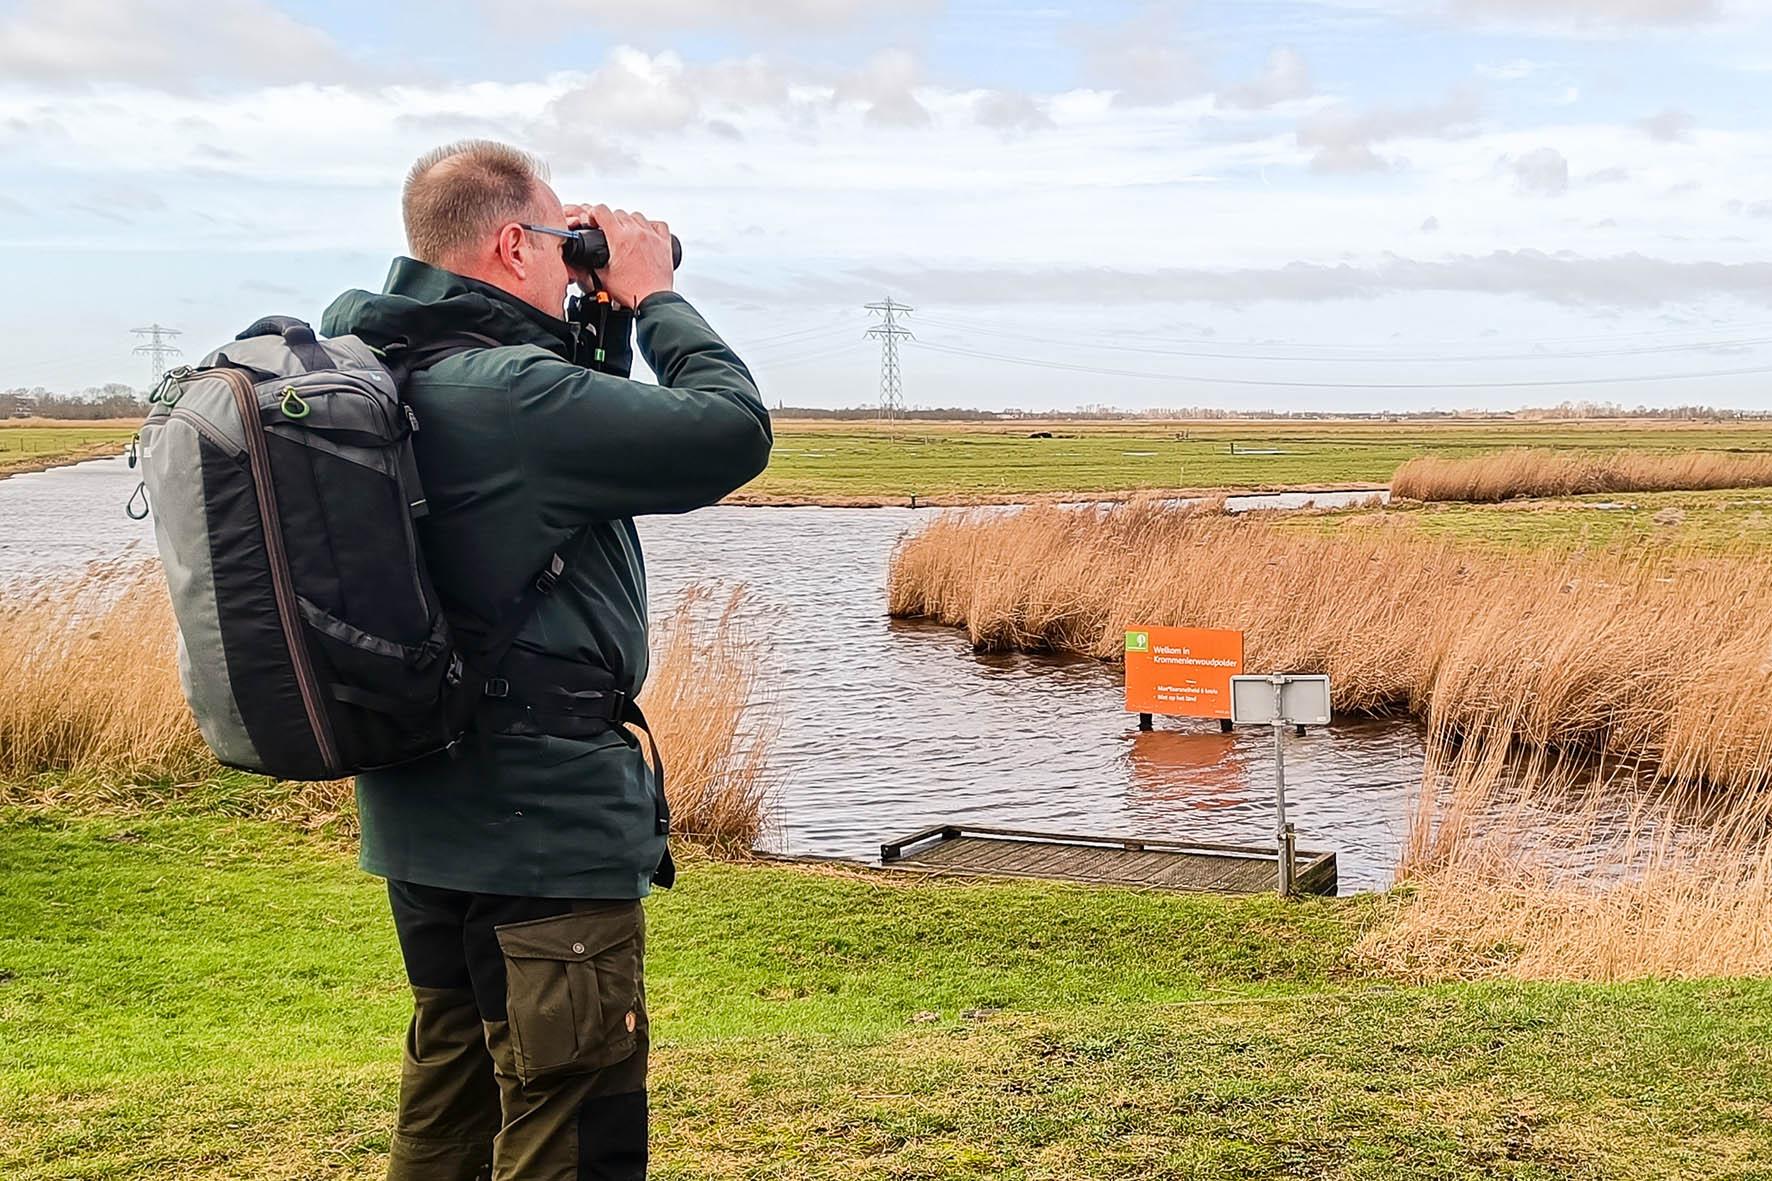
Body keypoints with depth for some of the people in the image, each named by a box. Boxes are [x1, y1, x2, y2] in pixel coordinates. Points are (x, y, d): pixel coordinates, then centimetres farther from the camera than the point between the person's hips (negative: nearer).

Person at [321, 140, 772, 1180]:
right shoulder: (512, 393, -23)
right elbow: (735, 432, -21)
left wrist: (601, 325, 7)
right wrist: (652, 296, -8)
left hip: (425, 818, 10)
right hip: (544, 826, -10)